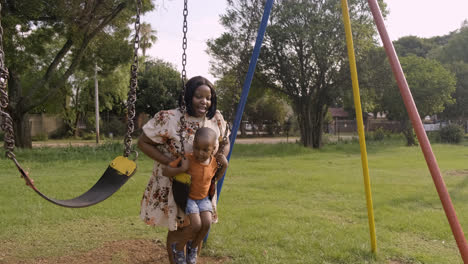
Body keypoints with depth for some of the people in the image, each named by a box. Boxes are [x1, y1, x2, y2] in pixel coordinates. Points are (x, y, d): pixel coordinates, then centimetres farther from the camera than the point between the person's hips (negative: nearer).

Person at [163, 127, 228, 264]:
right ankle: (178, 248, 9)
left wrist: (224, 166, -4)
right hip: (187, 197, -4)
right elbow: (165, 171, -22)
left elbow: (216, 176, 14)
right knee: (196, 225, -19)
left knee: (207, 223, -15)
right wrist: (181, 169, -38)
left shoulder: (214, 162, -8)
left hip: (204, 198, 5)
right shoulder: (187, 159, -23)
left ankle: (193, 247, 14)